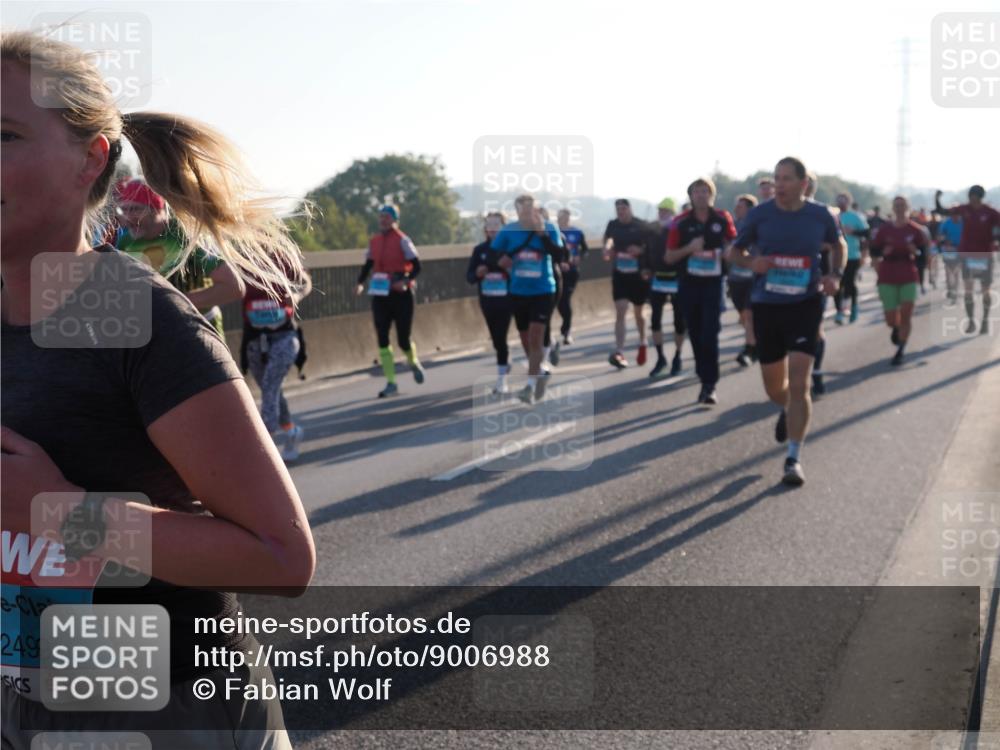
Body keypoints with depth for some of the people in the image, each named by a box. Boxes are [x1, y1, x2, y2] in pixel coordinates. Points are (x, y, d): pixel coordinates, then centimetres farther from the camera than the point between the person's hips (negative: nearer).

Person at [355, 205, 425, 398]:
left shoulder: (402, 240, -9)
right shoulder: (374, 241, 7)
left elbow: (416, 265, -11)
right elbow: (368, 264, 14)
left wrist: (406, 281, -27)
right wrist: (360, 283, -1)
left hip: (401, 294, -5)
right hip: (380, 295, 5)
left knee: (403, 339, -1)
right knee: (382, 339, -2)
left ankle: (413, 362, 34)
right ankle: (391, 383, 3)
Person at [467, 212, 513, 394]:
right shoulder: (479, 250, 5)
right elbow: (469, 276, 6)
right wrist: (477, 273, -15)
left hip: (506, 300, -4)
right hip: (487, 300, 4)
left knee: (500, 337, -10)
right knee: (496, 338, 14)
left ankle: (501, 379, -4)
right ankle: (505, 363, 41)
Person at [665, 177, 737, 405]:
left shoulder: (722, 218, 0)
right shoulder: (681, 222, -1)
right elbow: (669, 257, 0)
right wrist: (689, 248, -15)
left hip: (714, 282, -2)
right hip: (689, 283, 2)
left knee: (710, 334, -11)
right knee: (696, 335, 8)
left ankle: (710, 385, -9)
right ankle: (705, 379, 22)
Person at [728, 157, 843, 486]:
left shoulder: (821, 216, -3)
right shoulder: (760, 214, -5)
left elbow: (837, 245, 17)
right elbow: (734, 251, 7)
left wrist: (834, 275, -2)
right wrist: (751, 262, -16)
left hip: (805, 306, -1)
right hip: (766, 306, 2)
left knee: (799, 383, -13)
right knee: (774, 387, 13)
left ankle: (794, 458, -5)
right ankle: (788, 410, 50)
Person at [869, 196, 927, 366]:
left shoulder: (915, 229, -2)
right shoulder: (884, 229, 0)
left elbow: (925, 251, 3)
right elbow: (873, 250, 4)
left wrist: (916, 252, -18)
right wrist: (883, 252, -16)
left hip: (909, 278, -1)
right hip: (887, 279, 1)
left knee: (906, 316, -9)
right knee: (891, 320, 3)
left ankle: (900, 353, 1)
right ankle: (896, 328, 41)